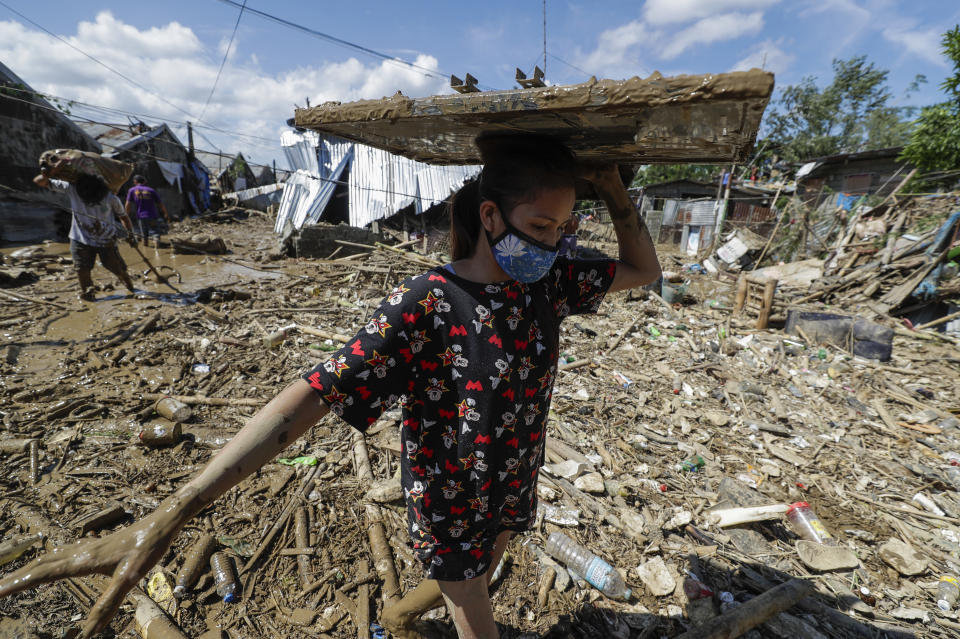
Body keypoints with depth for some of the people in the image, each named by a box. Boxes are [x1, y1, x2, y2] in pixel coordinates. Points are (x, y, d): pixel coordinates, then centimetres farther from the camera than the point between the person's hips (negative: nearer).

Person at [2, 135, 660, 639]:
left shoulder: (548, 281, -11)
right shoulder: (426, 306, -31)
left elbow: (644, 270, 2)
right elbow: (311, 396, -34)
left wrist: (613, 189, -14)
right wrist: (169, 515, -37)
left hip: (514, 495, 7)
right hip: (452, 513, -7)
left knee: (474, 583, 33)